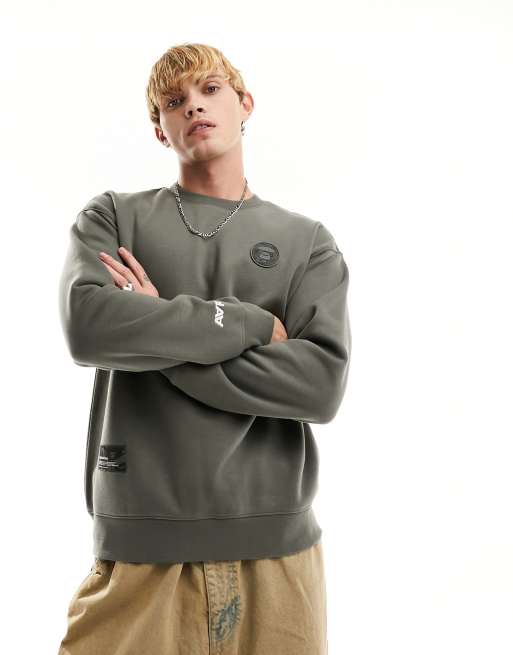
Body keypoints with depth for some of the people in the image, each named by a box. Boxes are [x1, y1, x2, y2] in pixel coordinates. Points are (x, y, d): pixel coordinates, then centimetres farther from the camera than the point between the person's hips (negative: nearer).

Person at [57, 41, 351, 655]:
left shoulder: (308, 241, 7)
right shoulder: (113, 218, 7)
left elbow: (322, 383, -8)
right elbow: (87, 326, -13)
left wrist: (157, 329, -9)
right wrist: (254, 324, -10)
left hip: (274, 538, 1)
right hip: (139, 539, 0)